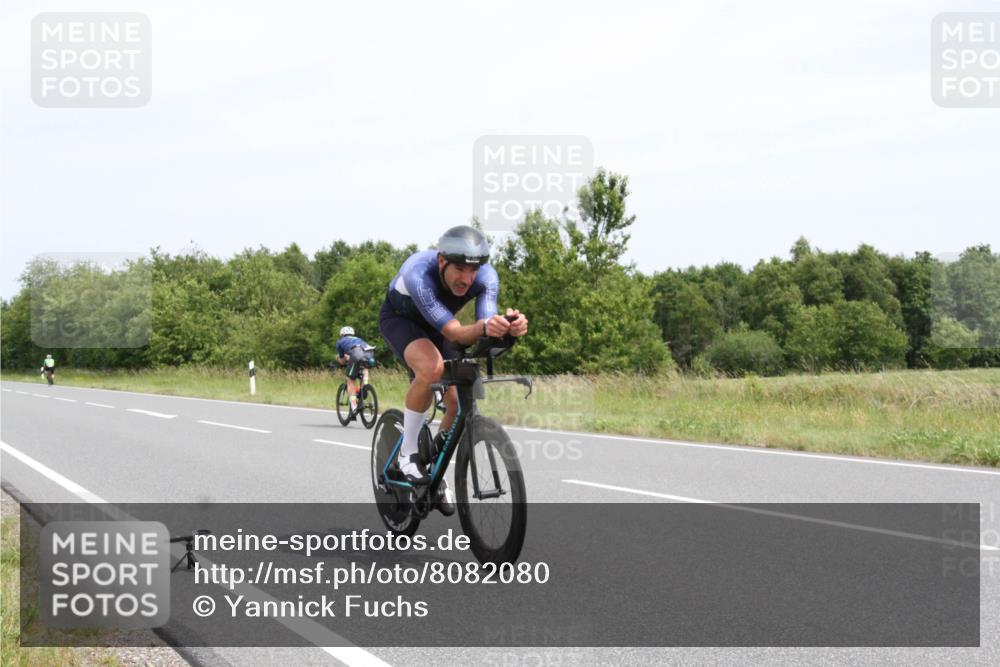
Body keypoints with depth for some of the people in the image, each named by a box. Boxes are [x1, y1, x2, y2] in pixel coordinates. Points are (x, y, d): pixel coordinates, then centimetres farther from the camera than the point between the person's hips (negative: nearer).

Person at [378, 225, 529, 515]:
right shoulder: (418, 273, -41)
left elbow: (485, 327, -38)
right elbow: (454, 332, -45)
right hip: (399, 318, -5)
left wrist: (510, 325, -61)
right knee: (431, 367, -36)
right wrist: (483, 327, -66)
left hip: (434, 326, 5)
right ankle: (408, 452, -16)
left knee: (460, 401, -9)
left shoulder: (486, 276, -29)